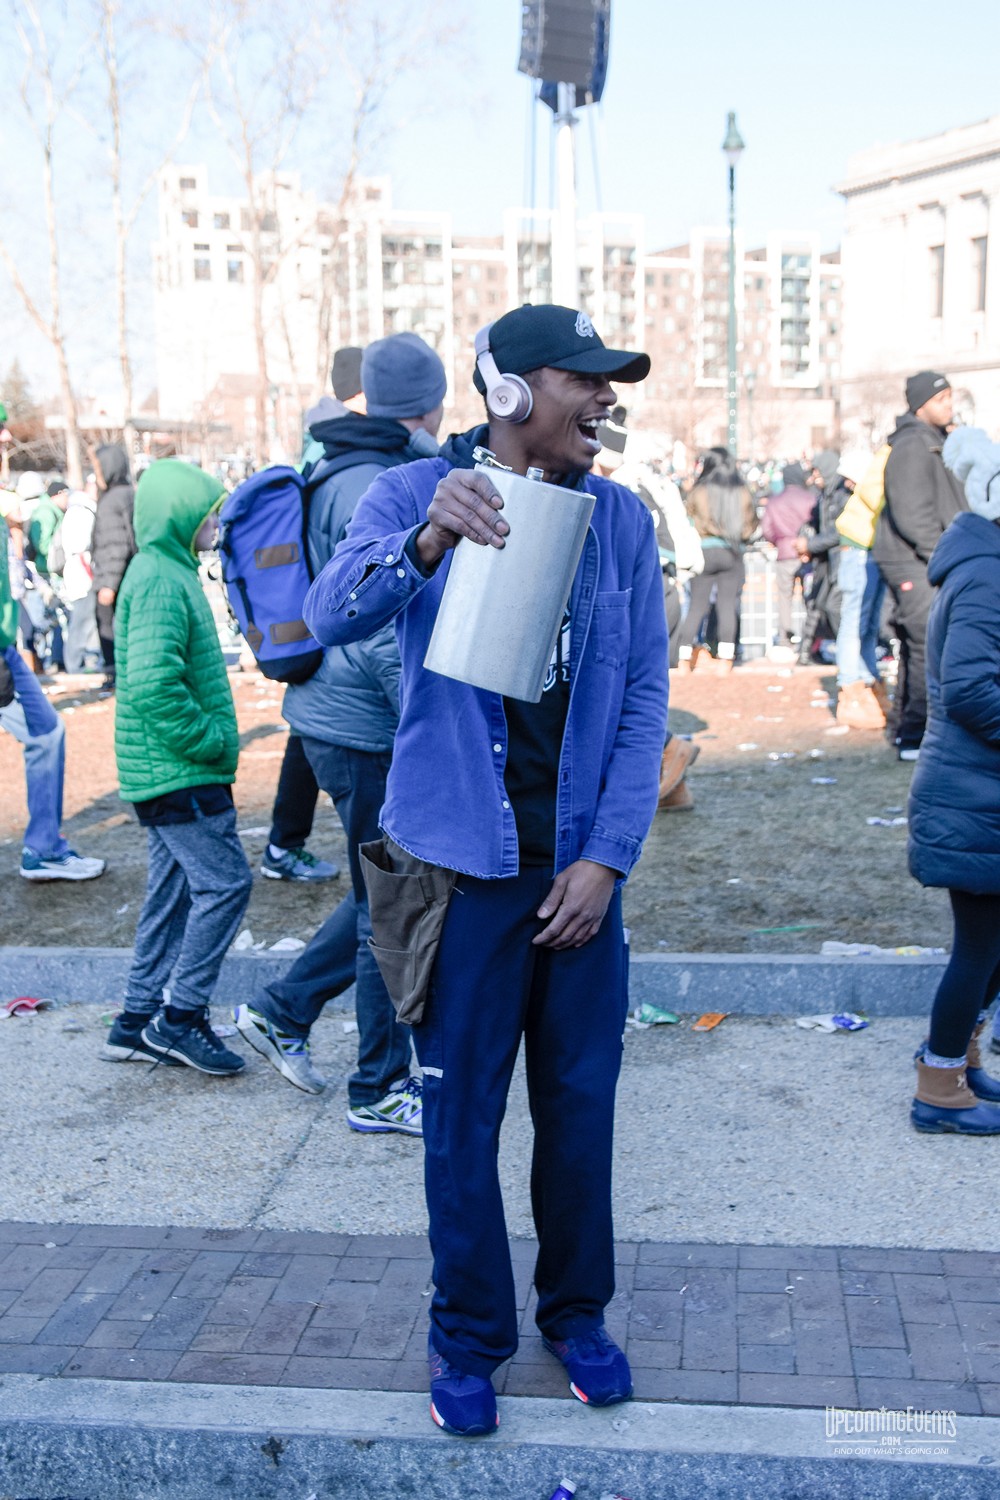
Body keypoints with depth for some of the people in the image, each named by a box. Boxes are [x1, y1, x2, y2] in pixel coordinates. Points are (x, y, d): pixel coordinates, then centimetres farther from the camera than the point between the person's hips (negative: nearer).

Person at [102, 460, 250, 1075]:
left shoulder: (171, 571, 16)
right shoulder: (160, 581, -17)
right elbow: (153, 683, -28)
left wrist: (212, 737, 16)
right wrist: (209, 739, -19)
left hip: (168, 769, 10)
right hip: (179, 772, -10)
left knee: (174, 892, 13)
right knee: (225, 882, -6)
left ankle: (139, 1021, 20)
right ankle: (180, 1017, 3)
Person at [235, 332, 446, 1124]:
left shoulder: (342, 477, 13)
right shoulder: (374, 491, -19)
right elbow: (387, 633, -24)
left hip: (334, 718, 10)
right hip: (367, 730, -10)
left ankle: (284, 1009, 29)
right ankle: (382, 1089, 15)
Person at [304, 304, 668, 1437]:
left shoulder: (621, 519, 1)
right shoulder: (415, 495, -6)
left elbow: (645, 700, 1)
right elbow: (332, 618, -24)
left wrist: (606, 857, -7)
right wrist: (425, 543, -43)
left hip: (580, 864, 3)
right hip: (463, 862, -2)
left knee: (580, 1103, 13)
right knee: (462, 1117, 7)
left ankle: (577, 1312, 35)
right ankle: (468, 1336, 28)